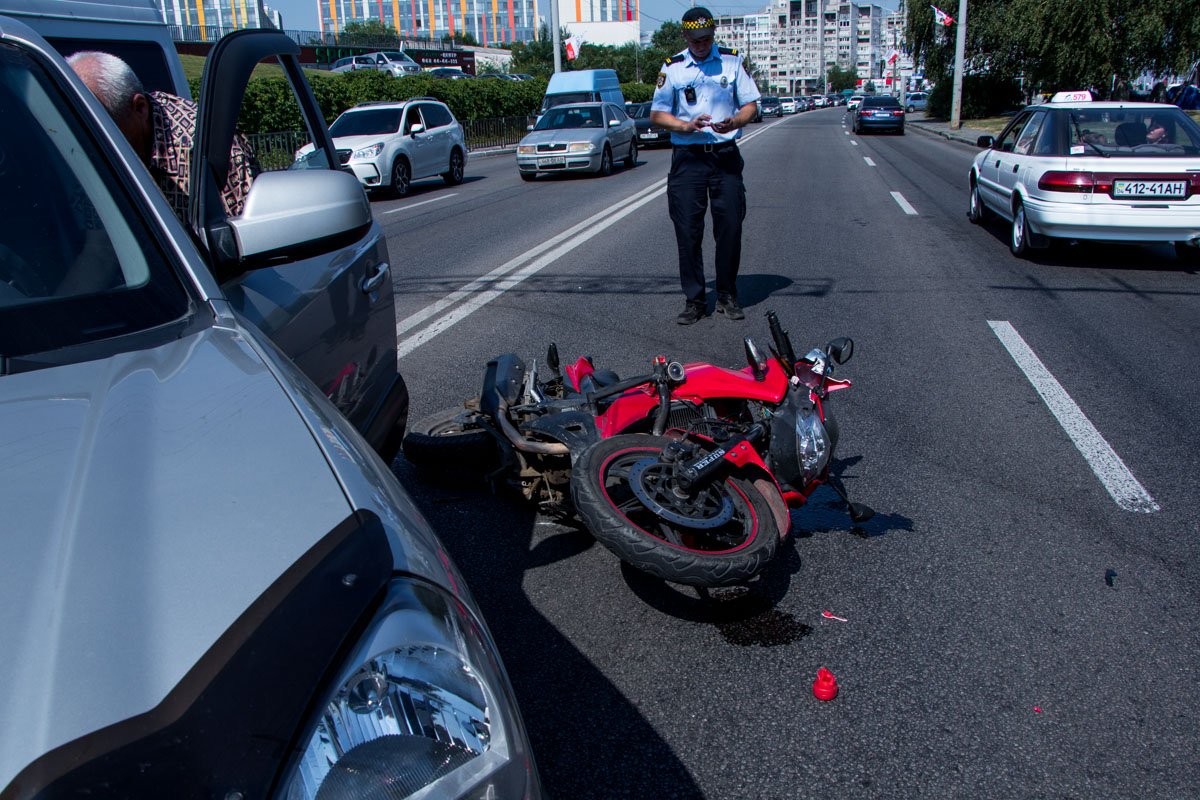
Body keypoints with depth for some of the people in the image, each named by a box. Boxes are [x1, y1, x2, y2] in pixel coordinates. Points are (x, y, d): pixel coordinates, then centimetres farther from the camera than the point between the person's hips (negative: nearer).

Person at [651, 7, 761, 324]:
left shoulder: (732, 61, 7)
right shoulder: (672, 67, 6)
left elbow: (750, 104, 7)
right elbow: (657, 114, 4)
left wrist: (734, 122, -15)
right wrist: (687, 126, -14)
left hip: (725, 155, 1)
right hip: (687, 157, 0)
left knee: (730, 227, 0)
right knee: (688, 230, -2)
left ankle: (727, 296, 13)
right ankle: (694, 299, 7)